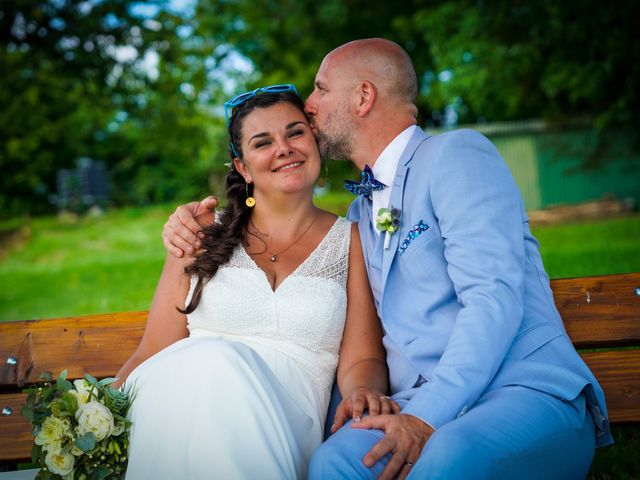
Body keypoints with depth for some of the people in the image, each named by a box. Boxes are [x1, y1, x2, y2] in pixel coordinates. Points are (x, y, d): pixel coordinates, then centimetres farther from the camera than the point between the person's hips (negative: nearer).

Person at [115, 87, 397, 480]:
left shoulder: (351, 242, 13)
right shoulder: (203, 236, 15)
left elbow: (361, 359, 7)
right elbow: (152, 354, 11)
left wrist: (364, 393, -18)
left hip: (283, 425, 0)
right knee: (208, 359, -34)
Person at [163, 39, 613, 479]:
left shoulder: (457, 153, -1)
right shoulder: (361, 212, 23)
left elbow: (494, 298, -14)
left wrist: (428, 416, -24)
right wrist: (203, 228, 19)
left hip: (531, 392, -5)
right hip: (421, 407, 5)